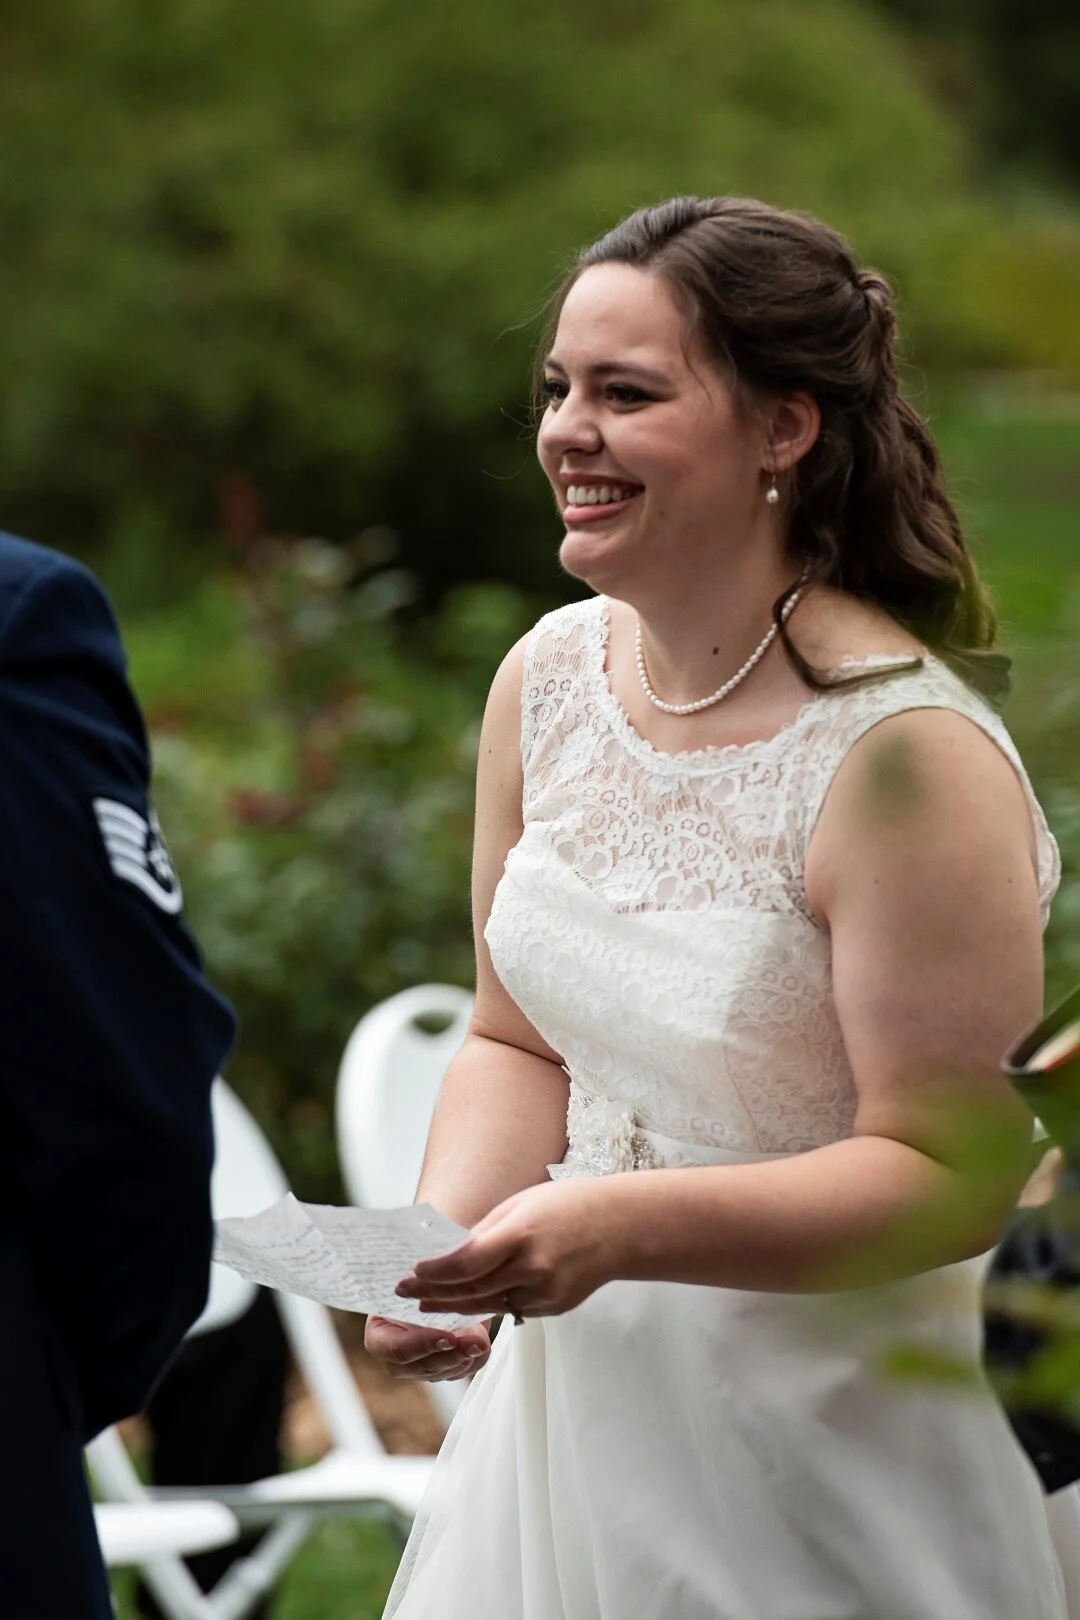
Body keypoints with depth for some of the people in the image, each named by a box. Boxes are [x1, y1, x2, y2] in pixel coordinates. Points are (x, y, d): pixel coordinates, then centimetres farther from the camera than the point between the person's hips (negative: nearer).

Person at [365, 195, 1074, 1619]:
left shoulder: (909, 752, -21)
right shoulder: (550, 677, 1)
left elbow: (952, 1176, -20)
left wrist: (620, 1226, -30)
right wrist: (444, 1243, -9)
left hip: (826, 1448, -6)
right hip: (574, 1398, 6)